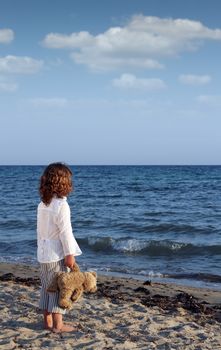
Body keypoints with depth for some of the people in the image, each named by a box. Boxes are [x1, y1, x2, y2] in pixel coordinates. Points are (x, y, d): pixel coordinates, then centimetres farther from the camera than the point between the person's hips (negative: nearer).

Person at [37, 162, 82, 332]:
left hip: (44, 254, 8)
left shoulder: (42, 205, 6)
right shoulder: (61, 205, -17)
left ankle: (48, 321, 23)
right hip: (57, 255, -8)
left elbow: (40, 230, 12)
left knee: (47, 287, 15)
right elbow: (65, 232, -18)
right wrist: (70, 254, -14)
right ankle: (57, 324, 4)